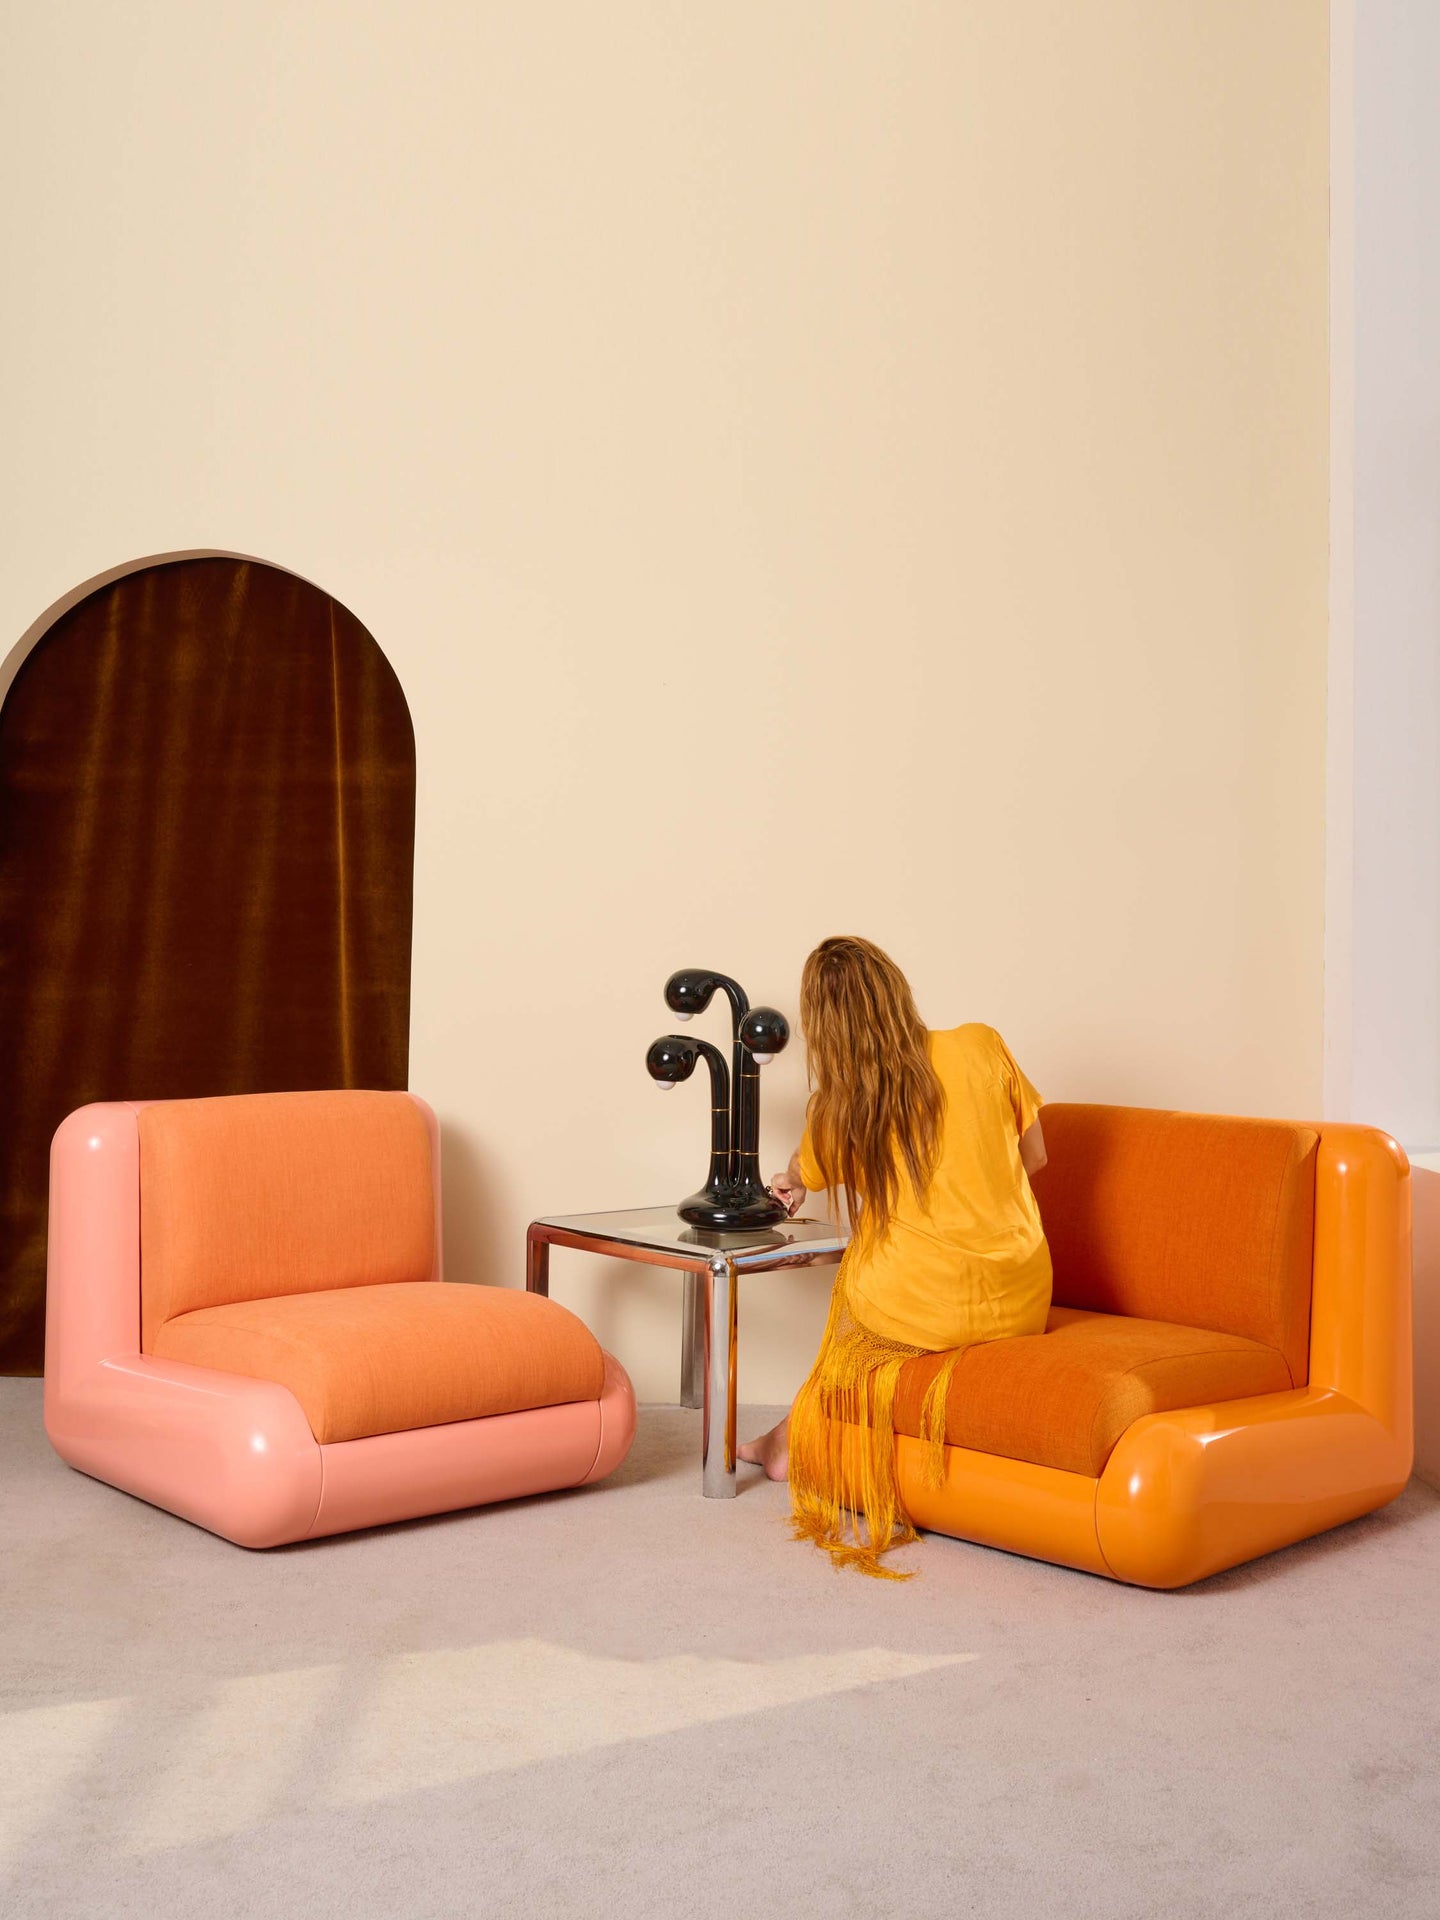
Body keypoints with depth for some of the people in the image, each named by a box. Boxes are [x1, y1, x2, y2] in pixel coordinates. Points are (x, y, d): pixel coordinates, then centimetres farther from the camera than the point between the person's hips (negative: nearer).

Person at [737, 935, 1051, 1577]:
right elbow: (1034, 1156, 10)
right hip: (1021, 1304, 3)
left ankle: (805, 1442, 39)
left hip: (921, 1315, -3)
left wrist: (790, 1182, 46)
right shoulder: (981, 1046, -3)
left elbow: (807, 1176, 21)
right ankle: (795, 1440, 38)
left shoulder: (836, 1108, -3)